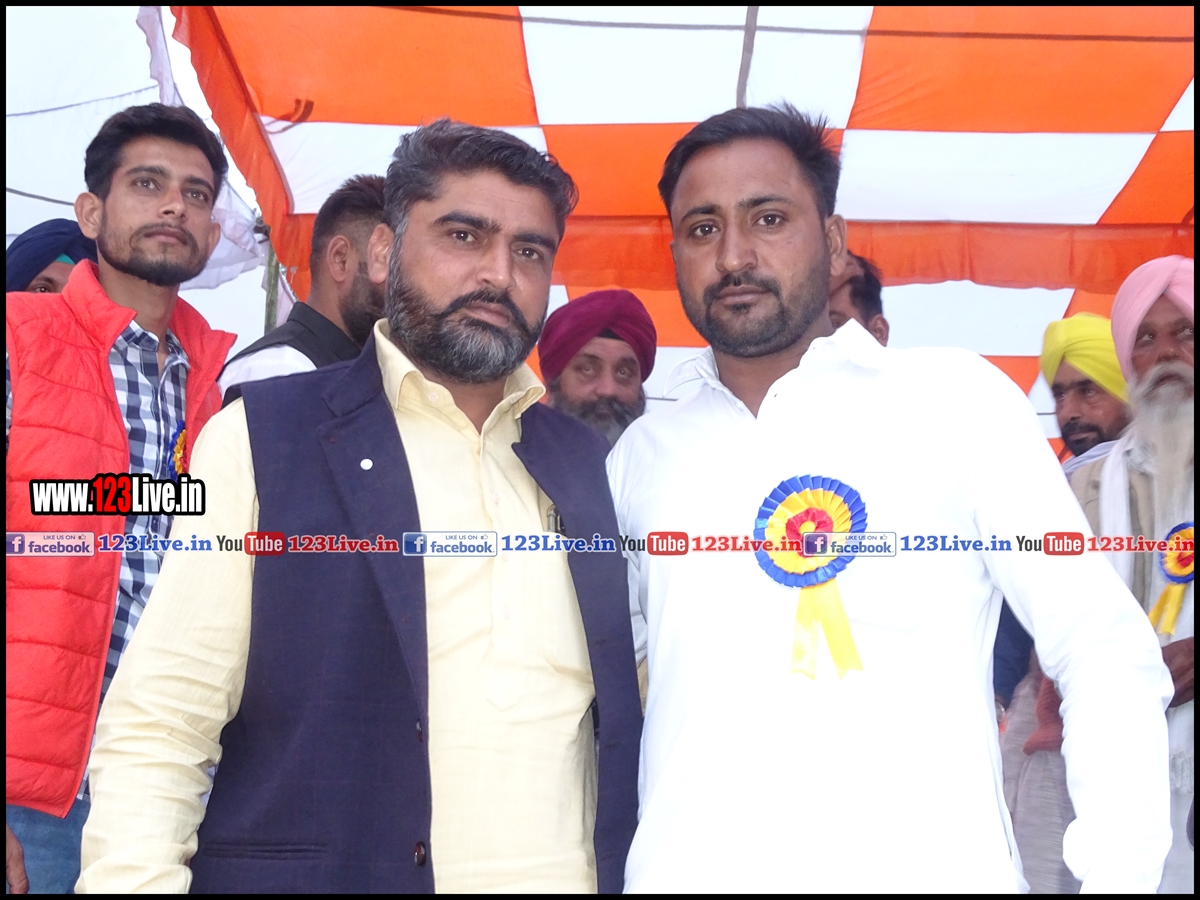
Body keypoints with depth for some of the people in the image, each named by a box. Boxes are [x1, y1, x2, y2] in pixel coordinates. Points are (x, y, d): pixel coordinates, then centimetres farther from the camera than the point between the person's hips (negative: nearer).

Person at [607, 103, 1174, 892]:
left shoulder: (955, 397, -2)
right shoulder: (642, 455, 6)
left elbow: (1108, 653, -3)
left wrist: (1117, 873, -11)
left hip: (930, 870, -2)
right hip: (689, 870, 2)